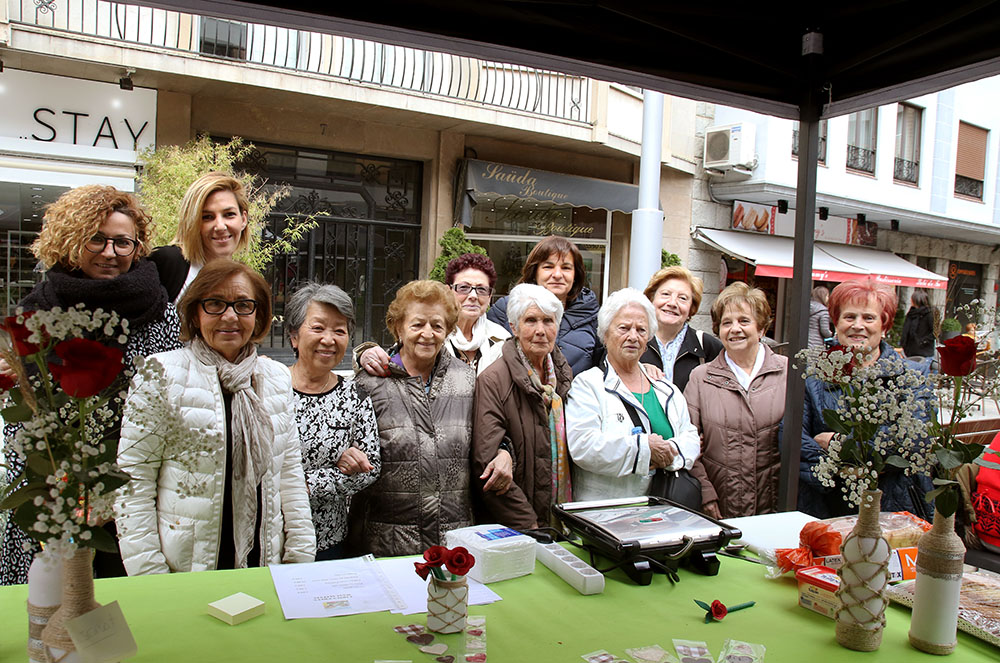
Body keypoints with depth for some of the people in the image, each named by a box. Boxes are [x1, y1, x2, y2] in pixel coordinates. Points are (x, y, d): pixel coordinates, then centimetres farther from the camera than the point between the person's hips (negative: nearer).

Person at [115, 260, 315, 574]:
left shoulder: (277, 377, 7)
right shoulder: (161, 375, -6)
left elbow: (290, 472, 10)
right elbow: (132, 482, -7)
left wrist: (300, 559, 6)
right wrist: (150, 582, -10)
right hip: (182, 569, -3)